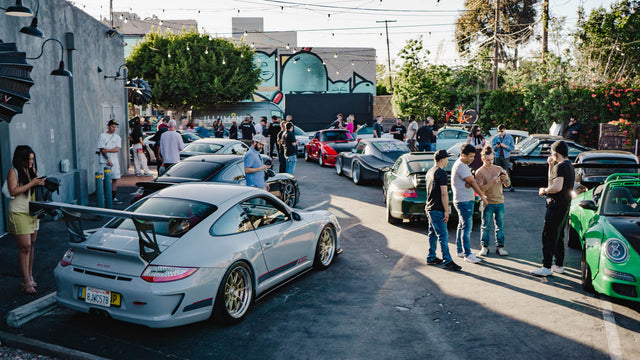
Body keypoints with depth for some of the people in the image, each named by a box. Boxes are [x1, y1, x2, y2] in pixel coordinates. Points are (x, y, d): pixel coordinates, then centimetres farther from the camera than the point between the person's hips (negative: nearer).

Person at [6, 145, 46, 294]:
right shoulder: (13, 172, -9)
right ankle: (26, 282, -2)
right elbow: (13, 191, -19)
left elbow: (37, 185, 19)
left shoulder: (32, 170, 10)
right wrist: (32, 183, -20)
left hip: (32, 212, 7)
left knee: (31, 245, 11)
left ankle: (29, 277, 21)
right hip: (19, 213, -7)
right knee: (25, 247, -8)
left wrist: (41, 183, -3)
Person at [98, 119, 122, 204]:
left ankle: (113, 197, 7)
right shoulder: (102, 136, 1)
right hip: (104, 161, -3)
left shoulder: (117, 137, 11)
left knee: (115, 179, 1)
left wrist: (107, 150, -14)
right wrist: (108, 159, -13)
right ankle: (105, 197, 6)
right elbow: (102, 150, -6)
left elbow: (117, 149, -1)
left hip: (114, 161, 3)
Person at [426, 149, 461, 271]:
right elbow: (444, 193, -19)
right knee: (442, 235, -8)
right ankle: (447, 260, -6)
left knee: (433, 234, 14)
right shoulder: (441, 174, -15)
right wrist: (446, 210, -16)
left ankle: (431, 258, 20)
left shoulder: (429, 172, 15)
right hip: (437, 209, -9)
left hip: (429, 208, 10)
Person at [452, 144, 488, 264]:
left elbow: (470, 181, 10)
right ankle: (467, 254, -8)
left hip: (467, 200, 11)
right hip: (463, 201, -11)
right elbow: (472, 182, -16)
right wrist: (482, 196, -13)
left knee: (462, 225, 15)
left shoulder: (463, 165, 16)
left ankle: (460, 250, 23)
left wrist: (468, 183, -15)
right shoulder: (460, 166, -17)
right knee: (466, 227, -10)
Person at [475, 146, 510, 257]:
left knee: (500, 226, 7)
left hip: (500, 202, 3)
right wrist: (492, 182, -21)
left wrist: (505, 179, -13)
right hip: (488, 203, -3)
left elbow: (508, 185, 9)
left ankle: (500, 246, 16)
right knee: (485, 226, 2)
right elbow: (480, 188, -10)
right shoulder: (480, 172, -2)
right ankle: (484, 247, 12)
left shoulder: (498, 169, 9)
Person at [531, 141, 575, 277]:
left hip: (556, 206, -10)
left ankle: (547, 267, -7)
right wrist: (551, 165, 14)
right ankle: (559, 265, 24)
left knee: (548, 236, -8)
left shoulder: (560, 166, -16)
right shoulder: (570, 166, 16)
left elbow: (557, 187, -27)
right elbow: (552, 181, 23)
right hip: (565, 205, 10)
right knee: (559, 237, 17)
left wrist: (544, 190, -10)